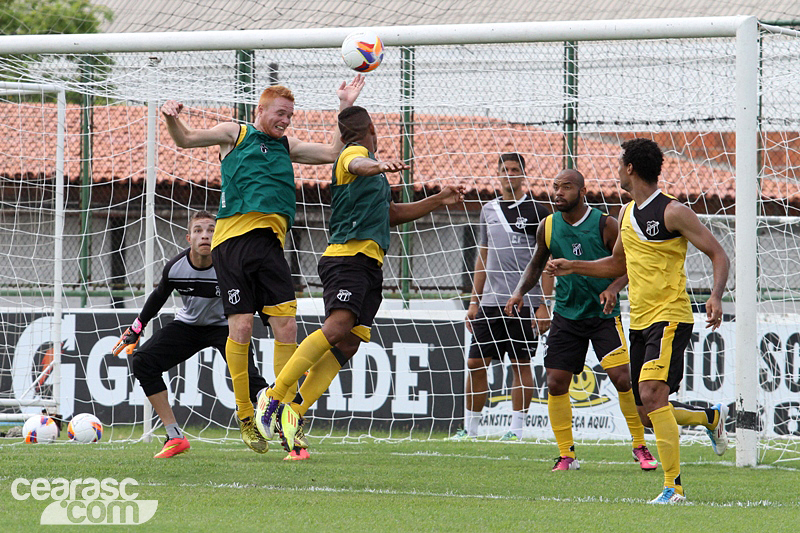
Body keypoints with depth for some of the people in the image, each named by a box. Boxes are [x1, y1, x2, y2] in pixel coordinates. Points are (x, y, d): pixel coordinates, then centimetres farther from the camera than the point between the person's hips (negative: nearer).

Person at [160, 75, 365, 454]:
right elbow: (186, 139, 10)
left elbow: (333, 153, 24)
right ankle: (245, 416, 3)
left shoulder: (287, 146, 25)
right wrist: (173, 119, -11)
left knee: (285, 324, -8)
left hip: (269, 241, 4)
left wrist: (346, 108, 18)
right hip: (233, 240, -4)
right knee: (240, 327, -7)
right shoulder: (236, 134, 13)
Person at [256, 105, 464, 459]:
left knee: (348, 344, -4)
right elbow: (358, 165, -25)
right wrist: (379, 166, -47)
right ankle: (274, 397, -24)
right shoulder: (353, 154, 1)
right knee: (338, 327, -26)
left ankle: (293, 413, -7)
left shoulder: (375, 173, 31)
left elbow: (392, 214, 42)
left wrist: (438, 200, 37)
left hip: (370, 264, 10)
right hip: (348, 254, -10)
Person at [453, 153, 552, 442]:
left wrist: (544, 304, -10)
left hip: (524, 302, -5)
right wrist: (474, 301, 15)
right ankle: (470, 427, 9)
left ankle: (516, 429, 3)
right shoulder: (488, 210, 14)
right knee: (475, 363, 2)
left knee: (521, 364, -2)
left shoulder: (536, 211, -1)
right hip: (490, 302, 5)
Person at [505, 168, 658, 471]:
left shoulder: (605, 225, -11)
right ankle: (566, 455, 10)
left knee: (622, 378, -14)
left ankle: (640, 447, 3)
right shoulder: (548, 227, 0)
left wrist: (613, 288, -24)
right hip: (566, 315, 4)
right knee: (556, 384, -2)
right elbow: (537, 264, 16)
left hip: (603, 314, -4)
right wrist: (520, 291, 0)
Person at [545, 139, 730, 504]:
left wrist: (716, 295, -26)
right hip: (639, 322, 8)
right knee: (648, 415, 9)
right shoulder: (626, 214, 14)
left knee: (652, 394, -25)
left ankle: (673, 486, -22)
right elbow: (619, 264, 30)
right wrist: (572, 267, 20)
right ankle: (711, 418, 35)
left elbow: (718, 254, -10)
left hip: (670, 319, -8)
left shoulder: (673, 212, -10)